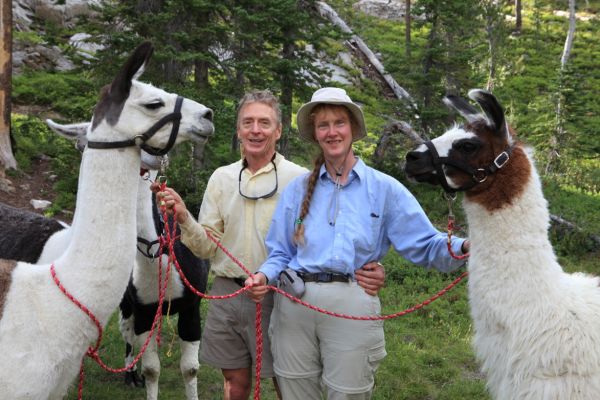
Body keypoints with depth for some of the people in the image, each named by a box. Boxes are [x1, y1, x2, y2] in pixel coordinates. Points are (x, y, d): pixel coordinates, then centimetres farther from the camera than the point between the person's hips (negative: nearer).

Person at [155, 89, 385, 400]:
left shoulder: (299, 179, -8)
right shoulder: (221, 178, 5)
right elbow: (208, 246, 5)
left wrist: (363, 268, -27)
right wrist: (184, 219, -14)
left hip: (278, 298, -3)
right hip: (226, 295, 4)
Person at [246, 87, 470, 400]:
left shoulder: (384, 188, 3)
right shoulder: (297, 189, 10)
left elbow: (424, 244, -3)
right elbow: (280, 253, 12)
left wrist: (464, 248, -23)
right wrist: (265, 276, -9)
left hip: (352, 306, -2)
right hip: (293, 304, 3)